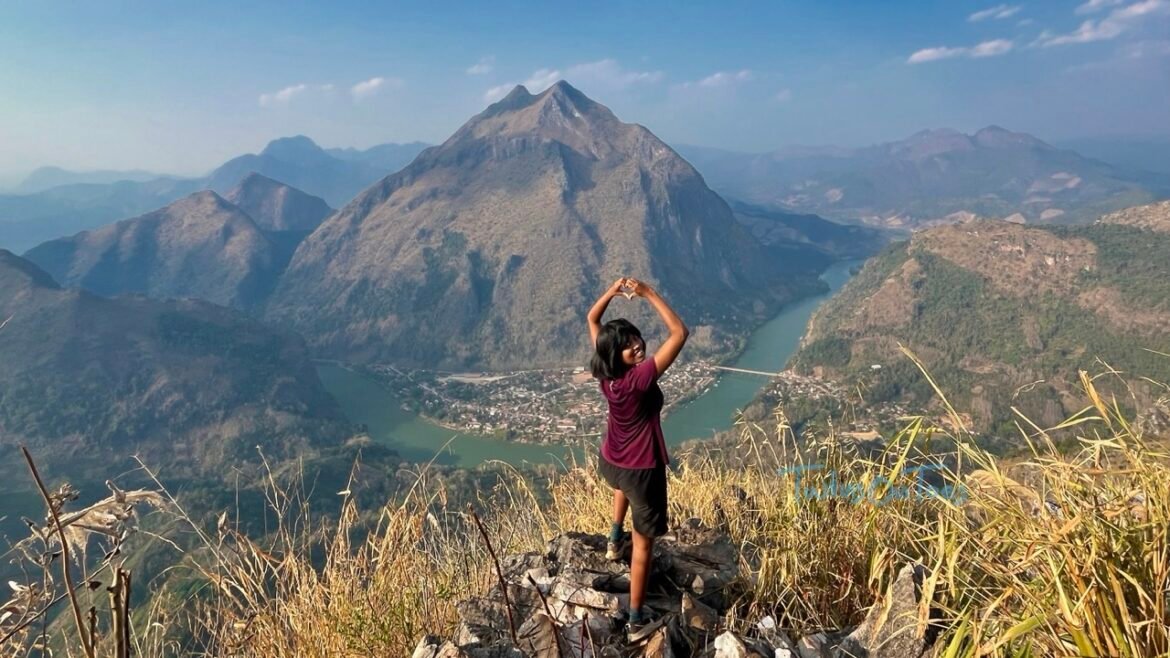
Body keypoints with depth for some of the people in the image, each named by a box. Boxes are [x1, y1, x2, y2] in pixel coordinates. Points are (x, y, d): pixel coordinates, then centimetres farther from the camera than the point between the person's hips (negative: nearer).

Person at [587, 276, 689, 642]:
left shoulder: (604, 372, -11)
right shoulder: (640, 377, -30)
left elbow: (592, 319, 2)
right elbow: (680, 333, -31)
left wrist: (612, 291, -13)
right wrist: (649, 293, -28)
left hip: (609, 463, 7)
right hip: (642, 470, -7)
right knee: (643, 543, 10)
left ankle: (614, 540, 52)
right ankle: (637, 621, 22)